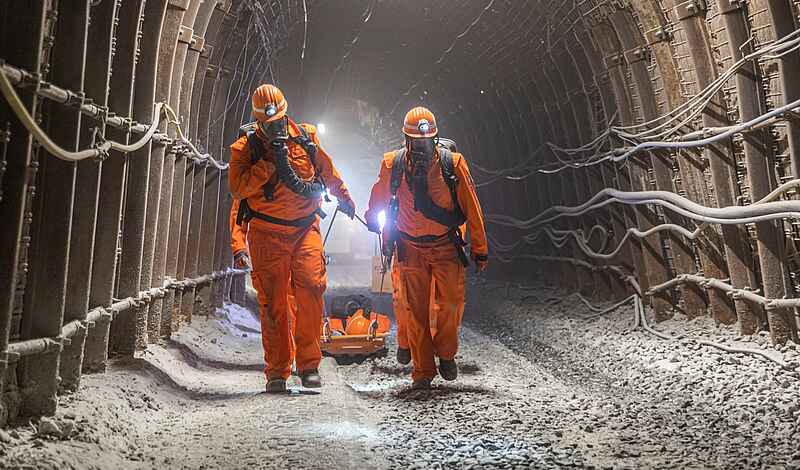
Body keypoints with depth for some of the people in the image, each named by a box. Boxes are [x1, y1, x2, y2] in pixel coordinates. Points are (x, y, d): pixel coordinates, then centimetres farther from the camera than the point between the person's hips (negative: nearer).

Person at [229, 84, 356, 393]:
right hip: (267, 234, -1)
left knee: (311, 290, -14)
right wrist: (270, 163, -18)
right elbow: (238, 188, -13)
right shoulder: (245, 147, 2)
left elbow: (327, 171, 22)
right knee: (273, 302, 0)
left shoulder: (305, 137, 6)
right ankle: (277, 371, 8)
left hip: (305, 228, 1)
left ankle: (308, 363, -6)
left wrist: (344, 198, 33)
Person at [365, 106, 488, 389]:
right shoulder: (392, 164, -7)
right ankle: (423, 371, 14)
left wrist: (480, 249, -3)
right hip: (410, 247, 1)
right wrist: (373, 221, 28)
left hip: (446, 246, -1)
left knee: (452, 304, -10)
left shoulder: (453, 163, -10)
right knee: (416, 311, 2)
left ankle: (446, 354, 17)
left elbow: (472, 209, -5)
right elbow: (379, 198, 13)